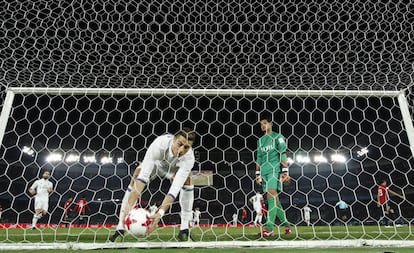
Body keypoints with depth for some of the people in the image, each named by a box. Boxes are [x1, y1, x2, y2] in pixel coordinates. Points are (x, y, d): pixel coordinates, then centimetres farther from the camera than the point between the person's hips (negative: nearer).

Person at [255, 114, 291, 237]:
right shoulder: (260, 140, 19)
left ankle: (269, 228, -18)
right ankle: (286, 225, 21)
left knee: (271, 195, -16)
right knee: (274, 199, 8)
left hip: (274, 170, -7)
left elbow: (283, 154, -4)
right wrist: (258, 174, 16)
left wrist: (285, 170, -11)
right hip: (264, 172, 7)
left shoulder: (278, 137, 2)